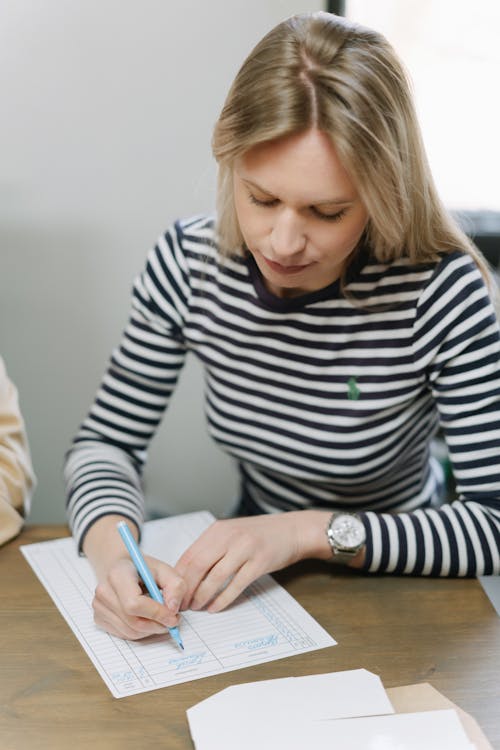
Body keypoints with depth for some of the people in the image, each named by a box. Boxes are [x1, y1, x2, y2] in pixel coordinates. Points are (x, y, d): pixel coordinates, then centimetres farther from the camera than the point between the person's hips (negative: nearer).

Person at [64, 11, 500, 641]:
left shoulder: (443, 293, -25)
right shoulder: (187, 264, -13)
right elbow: (107, 441, -6)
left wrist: (314, 531, -30)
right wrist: (112, 547, -28)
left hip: (392, 582, -2)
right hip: (254, 582, 2)